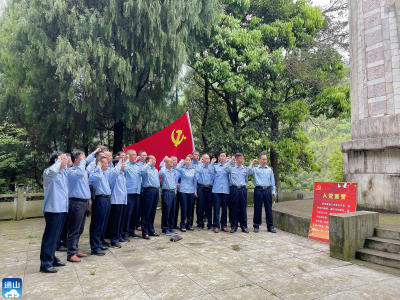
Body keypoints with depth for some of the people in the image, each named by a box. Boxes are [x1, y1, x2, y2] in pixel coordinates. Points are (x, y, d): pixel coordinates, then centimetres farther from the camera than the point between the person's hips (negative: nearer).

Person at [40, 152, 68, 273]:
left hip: (62, 209, 9)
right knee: (50, 236, -5)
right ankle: (45, 264, 2)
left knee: (56, 236, 17)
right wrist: (59, 161, -22)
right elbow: (51, 172, -37)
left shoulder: (63, 174, 17)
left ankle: (52, 258, 29)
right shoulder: (49, 172, -10)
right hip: (53, 210, -9)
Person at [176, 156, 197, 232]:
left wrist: (195, 190, 11)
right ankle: (183, 225, 8)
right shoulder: (182, 169, -1)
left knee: (190, 208, 8)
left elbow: (195, 180, 14)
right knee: (184, 208, -2)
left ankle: (189, 224, 19)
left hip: (191, 191, 4)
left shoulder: (193, 170, 9)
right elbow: (177, 168, -25)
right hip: (183, 191, -4)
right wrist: (181, 162, -9)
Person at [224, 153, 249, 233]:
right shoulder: (232, 168, 3)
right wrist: (230, 161, -11)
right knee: (233, 208, 1)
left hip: (243, 189, 2)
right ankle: (233, 226, 9)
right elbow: (225, 168, -17)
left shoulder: (245, 169, 11)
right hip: (234, 189, -2)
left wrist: (243, 185, 12)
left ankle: (244, 226, 13)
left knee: (243, 208, 5)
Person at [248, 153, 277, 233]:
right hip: (258, 190, -2)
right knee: (257, 208, 2)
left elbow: (272, 181, 16)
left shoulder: (270, 169, 15)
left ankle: (270, 226, 12)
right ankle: (256, 226, 12)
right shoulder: (255, 168, 7)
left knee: (269, 208, 4)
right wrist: (252, 162, -3)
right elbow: (249, 172, -13)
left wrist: (273, 191, 10)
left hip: (267, 190, 2)